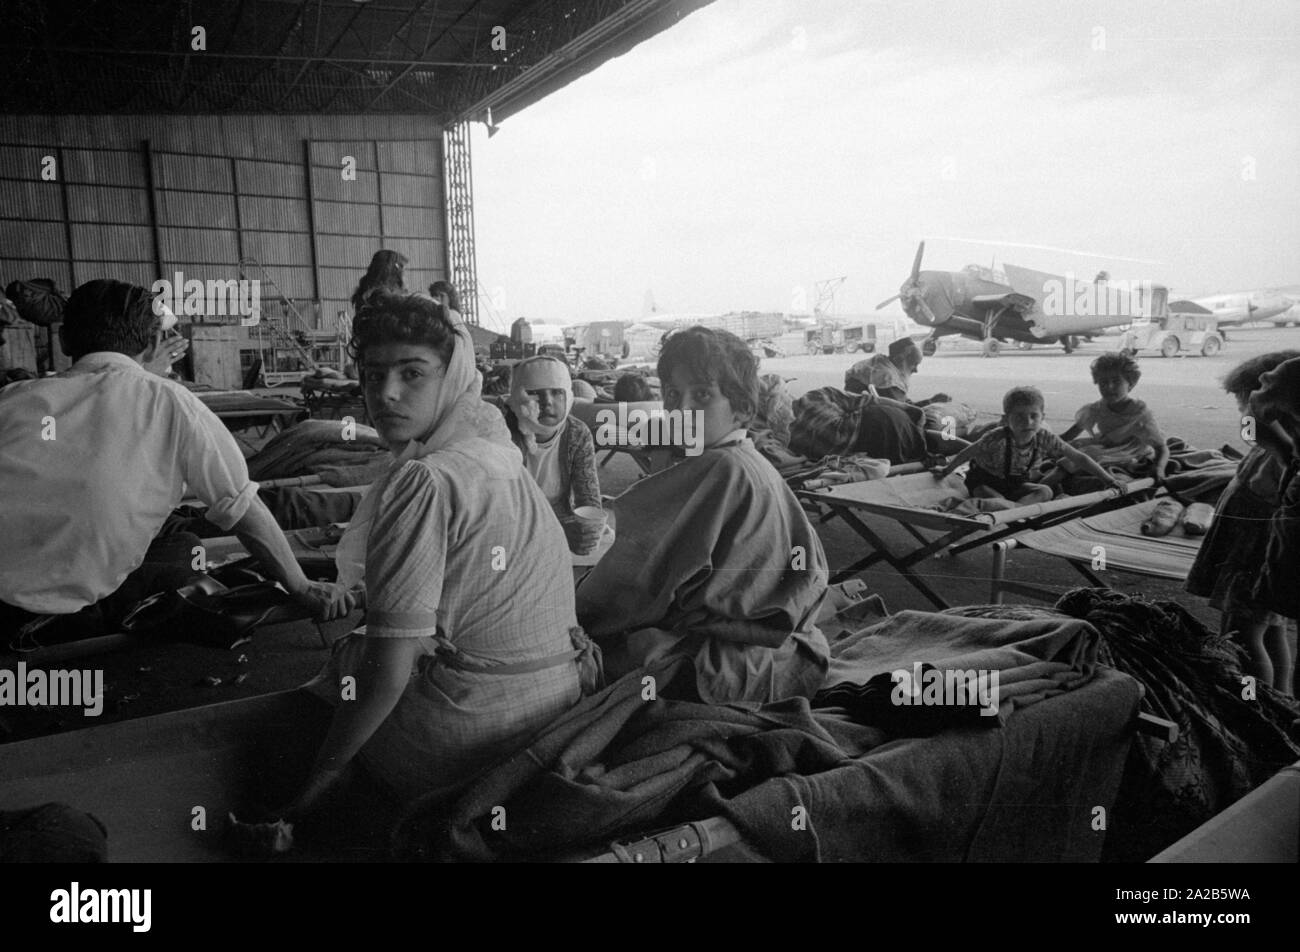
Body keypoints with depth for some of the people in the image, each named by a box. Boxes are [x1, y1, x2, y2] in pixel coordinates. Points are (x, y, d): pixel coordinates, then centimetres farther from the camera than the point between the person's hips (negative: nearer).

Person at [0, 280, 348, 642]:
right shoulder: (170, 402, -6)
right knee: (187, 551, 19)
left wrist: (141, 376, 29)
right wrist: (302, 589, 5)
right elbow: (244, 510, -3)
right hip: (75, 611, -5)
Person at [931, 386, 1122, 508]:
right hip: (985, 481, -5)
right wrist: (946, 470, -9)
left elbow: (1079, 458, -12)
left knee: (1045, 491, -18)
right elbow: (968, 453, -16)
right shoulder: (997, 439, -32)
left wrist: (1109, 480, -12)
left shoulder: (1045, 439, -20)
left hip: (1016, 484, 5)